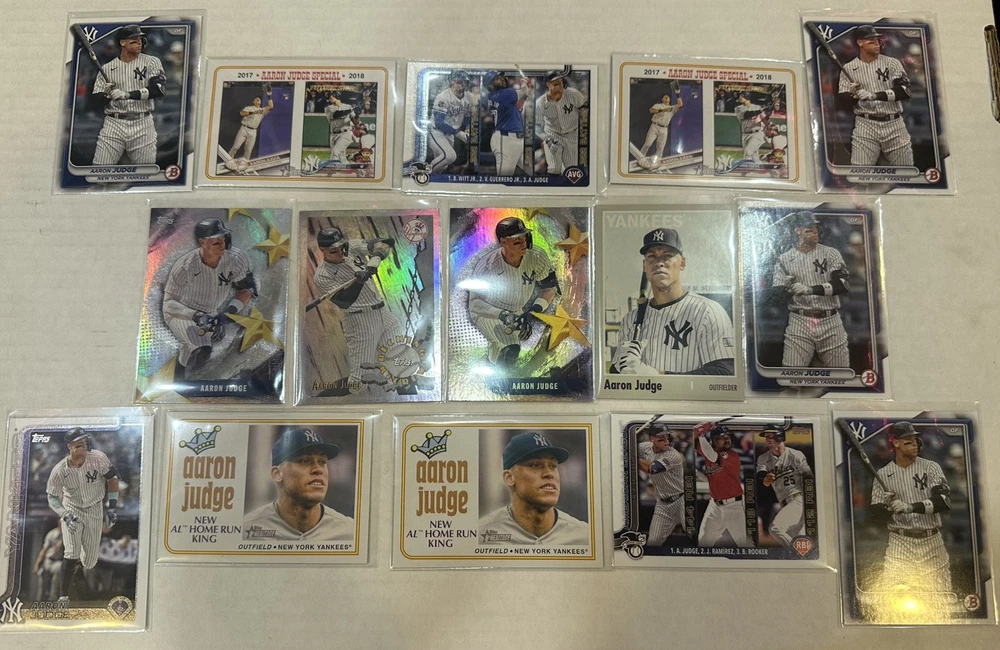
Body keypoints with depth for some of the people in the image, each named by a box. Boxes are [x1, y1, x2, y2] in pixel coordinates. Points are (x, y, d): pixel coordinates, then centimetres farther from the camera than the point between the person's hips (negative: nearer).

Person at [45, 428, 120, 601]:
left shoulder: (98, 458, -22)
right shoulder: (59, 471, -23)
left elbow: (112, 478, -7)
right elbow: (53, 499, -11)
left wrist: (112, 507, -7)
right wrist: (66, 516, -27)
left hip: (95, 510, 2)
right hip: (71, 510, -1)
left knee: (91, 557, 10)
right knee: (72, 553, -14)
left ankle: (78, 574, 45)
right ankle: (63, 596, -1)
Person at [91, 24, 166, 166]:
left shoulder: (151, 62, 4)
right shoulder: (107, 68, 9)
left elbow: (159, 89, -13)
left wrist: (128, 95, -21)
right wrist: (107, 95, -14)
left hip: (142, 126, -1)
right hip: (113, 125, 1)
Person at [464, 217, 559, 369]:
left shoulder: (537, 258, -18)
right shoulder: (487, 265, -26)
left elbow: (550, 288, -8)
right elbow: (474, 302, -20)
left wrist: (534, 311, -24)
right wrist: (502, 315, -35)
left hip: (522, 311, 6)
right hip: (490, 313, -6)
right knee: (510, 349, -23)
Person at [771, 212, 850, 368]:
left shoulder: (831, 253, 4)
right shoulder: (784, 259, 6)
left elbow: (844, 284, -11)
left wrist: (810, 289, -24)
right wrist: (786, 288, -21)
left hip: (830, 322, 1)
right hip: (799, 323, 0)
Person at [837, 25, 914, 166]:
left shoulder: (892, 63, 3)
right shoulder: (849, 68, 5)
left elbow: (904, 91, -10)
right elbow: (843, 100, 2)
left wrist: (875, 95, -24)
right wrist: (854, 95, -20)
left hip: (894, 124, 1)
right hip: (865, 125, -1)